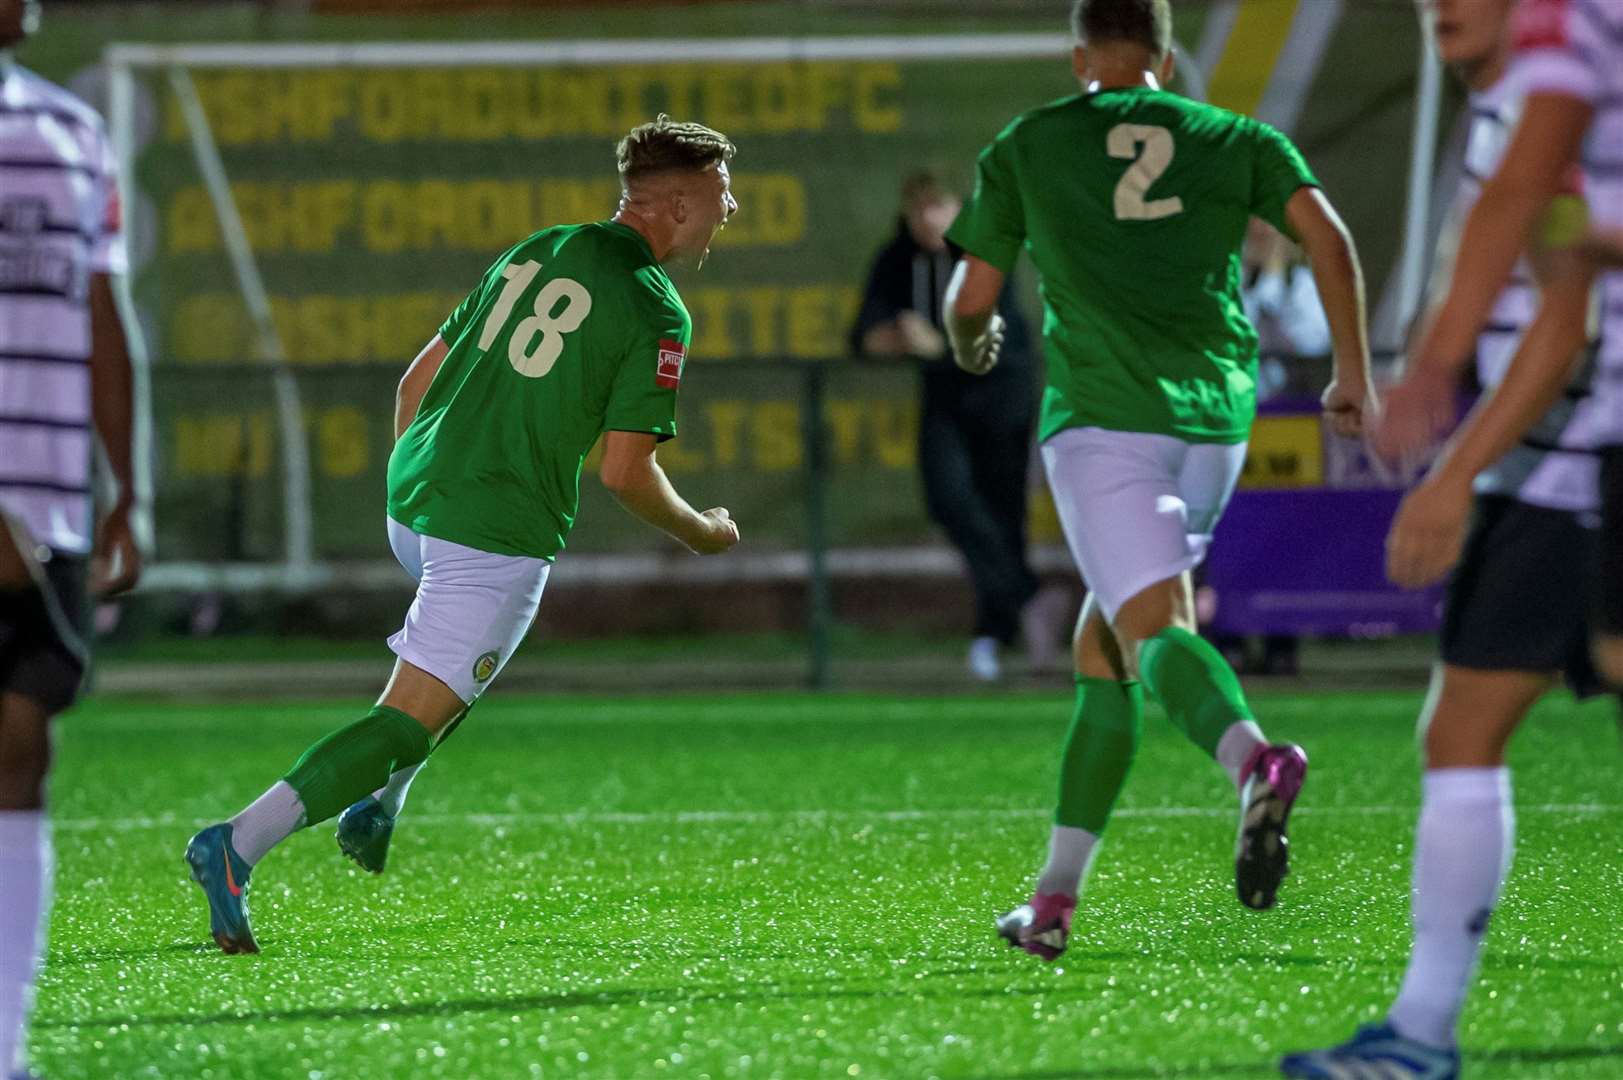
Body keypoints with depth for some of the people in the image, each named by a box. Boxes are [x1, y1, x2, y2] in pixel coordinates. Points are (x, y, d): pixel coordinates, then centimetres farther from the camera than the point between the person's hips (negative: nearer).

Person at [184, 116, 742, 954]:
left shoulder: (531, 253, 13)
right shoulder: (656, 313, -9)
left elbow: (419, 374, 16)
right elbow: (625, 473, -11)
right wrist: (700, 533, 7)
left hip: (412, 502, 8)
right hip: (500, 535, -8)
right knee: (411, 720, -7)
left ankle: (377, 806, 27)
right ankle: (239, 845, -21)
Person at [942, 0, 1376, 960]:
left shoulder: (1023, 148, 11)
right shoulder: (1234, 138, 15)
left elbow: (973, 297, 14)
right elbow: (1328, 237, 2)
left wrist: (970, 345, 37)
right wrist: (1354, 373, 9)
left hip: (1102, 413, -4)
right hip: (1216, 420, 4)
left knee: (1153, 628, -18)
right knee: (1101, 649, 16)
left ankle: (1252, 759, -52)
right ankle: (1056, 898, 16)